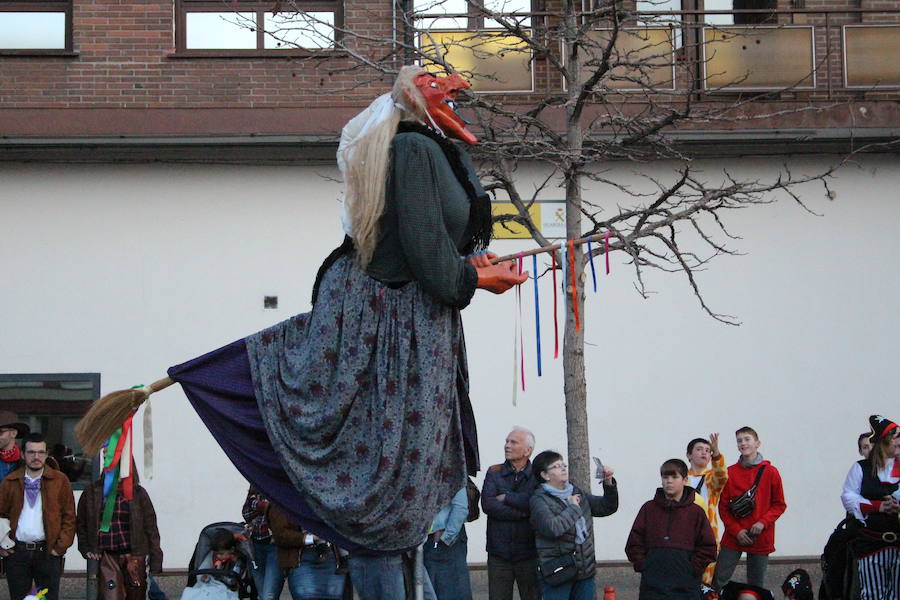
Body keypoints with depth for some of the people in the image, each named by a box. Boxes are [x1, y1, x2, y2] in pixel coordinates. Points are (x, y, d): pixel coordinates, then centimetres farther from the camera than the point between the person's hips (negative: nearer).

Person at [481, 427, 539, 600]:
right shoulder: (494, 473, 8)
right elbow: (487, 504, -8)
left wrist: (506, 497, -10)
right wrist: (523, 512, -13)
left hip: (529, 553, -1)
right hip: (499, 553, 1)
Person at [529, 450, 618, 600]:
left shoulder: (577, 494, 14)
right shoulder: (539, 499, -8)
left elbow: (608, 507, 18)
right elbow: (552, 528, -24)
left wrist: (609, 483, 2)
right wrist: (573, 507, -12)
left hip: (585, 570, 6)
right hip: (557, 573, -6)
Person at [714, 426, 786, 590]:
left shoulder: (770, 472, 0)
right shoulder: (730, 472, 3)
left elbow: (779, 505, 2)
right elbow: (723, 506, 3)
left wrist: (763, 523, -13)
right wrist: (736, 530, -8)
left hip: (761, 538, -1)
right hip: (733, 538, 1)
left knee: (756, 586, 6)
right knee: (719, 580, -5)